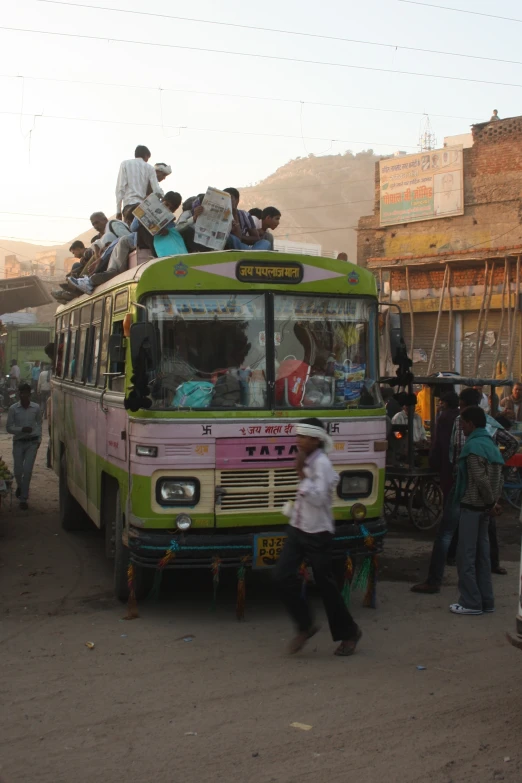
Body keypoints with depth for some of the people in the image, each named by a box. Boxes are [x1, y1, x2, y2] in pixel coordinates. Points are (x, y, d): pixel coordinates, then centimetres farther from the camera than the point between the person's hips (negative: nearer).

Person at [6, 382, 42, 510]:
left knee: (27, 470, -6)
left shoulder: (36, 408, -4)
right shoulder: (13, 409, -7)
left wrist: (39, 439, 6)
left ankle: (23, 498, 5)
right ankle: (20, 486, 40)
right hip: (18, 442, 0)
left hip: (32, 442, 0)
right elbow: (9, 427, -4)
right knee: (18, 470, 6)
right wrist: (22, 429, -19)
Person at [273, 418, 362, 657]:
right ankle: (305, 625, 12)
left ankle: (348, 633, 21)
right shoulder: (309, 461, 7)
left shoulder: (321, 463, -17)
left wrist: (301, 473, -24)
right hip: (297, 529, 8)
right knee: (282, 575, -3)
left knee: (325, 584, 3)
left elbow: (318, 497, -26)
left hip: (317, 533, -8)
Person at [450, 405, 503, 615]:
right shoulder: (491, 445, 13)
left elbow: (480, 478, -21)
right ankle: (486, 600, 16)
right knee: (482, 554, 12)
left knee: (466, 555, -3)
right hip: (485, 507, 9)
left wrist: (491, 501, -10)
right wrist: (494, 501, 5)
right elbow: (498, 478, 10)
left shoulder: (473, 446, -15)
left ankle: (471, 602, -1)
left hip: (472, 506, -9)